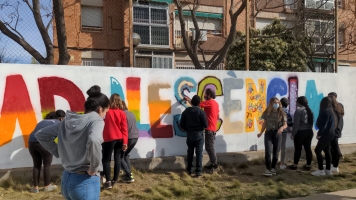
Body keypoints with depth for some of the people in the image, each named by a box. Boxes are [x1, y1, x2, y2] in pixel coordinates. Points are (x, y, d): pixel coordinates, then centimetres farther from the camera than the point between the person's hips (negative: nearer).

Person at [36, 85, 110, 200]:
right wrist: (93, 168, -21)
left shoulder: (68, 121, 6)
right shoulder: (96, 120, -14)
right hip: (85, 182, -7)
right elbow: (94, 141, -35)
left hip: (66, 179, 7)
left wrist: (58, 153, 11)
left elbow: (41, 135, 13)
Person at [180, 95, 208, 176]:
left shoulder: (185, 111, 0)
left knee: (190, 152, 17)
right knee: (199, 153, 1)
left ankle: (189, 170, 24)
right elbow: (205, 125, -11)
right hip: (199, 134, -3)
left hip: (189, 134, 3)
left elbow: (182, 124, 0)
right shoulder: (201, 112, -10)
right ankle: (198, 171, -1)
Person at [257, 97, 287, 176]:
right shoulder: (267, 113, 0)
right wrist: (261, 132, 8)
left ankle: (273, 168, 23)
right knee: (268, 152, -9)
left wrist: (282, 127, -28)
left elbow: (285, 124, -6)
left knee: (275, 153, 8)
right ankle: (268, 169, -2)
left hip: (277, 134, 0)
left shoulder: (281, 113, -3)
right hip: (268, 133, 0)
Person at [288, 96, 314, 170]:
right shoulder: (309, 111, 9)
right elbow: (311, 122, 14)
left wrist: (293, 134, -12)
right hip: (309, 131, 7)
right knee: (308, 148, 9)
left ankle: (295, 165, 10)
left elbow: (296, 124, -16)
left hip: (300, 132, -7)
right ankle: (308, 165, 13)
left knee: (298, 149, 2)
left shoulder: (299, 111, -14)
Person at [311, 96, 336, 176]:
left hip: (326, 134, -10)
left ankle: (321, 170, -3)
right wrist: (320, 132, 9)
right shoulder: (330, 111, 11)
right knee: (327, 151, 13)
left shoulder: (325, 111, -18)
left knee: (317, 150, -5)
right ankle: (328, 170, 18)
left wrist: (319, 134, -9)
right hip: (329, 134, 10)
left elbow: (324, 125, -20)